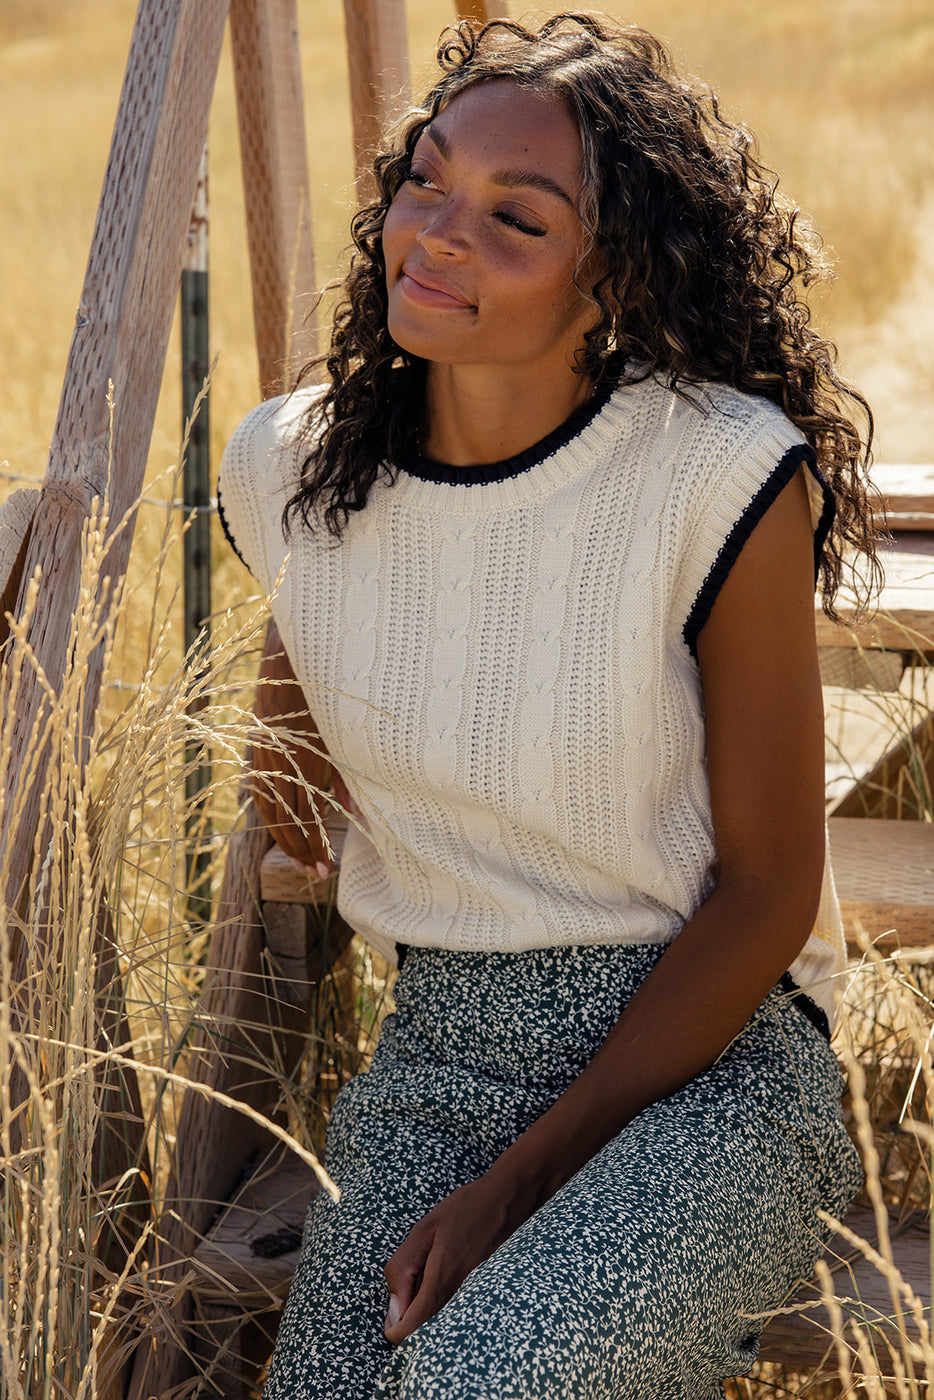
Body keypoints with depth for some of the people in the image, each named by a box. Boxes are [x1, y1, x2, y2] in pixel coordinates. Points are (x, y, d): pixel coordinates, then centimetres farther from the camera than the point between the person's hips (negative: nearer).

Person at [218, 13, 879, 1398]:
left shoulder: (724, 478, -15)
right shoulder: (290, 473, -2)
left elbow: (767, 890, -11)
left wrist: (520, 1179, -14)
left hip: (712, 1054, -4)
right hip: (437, 1055, 5)